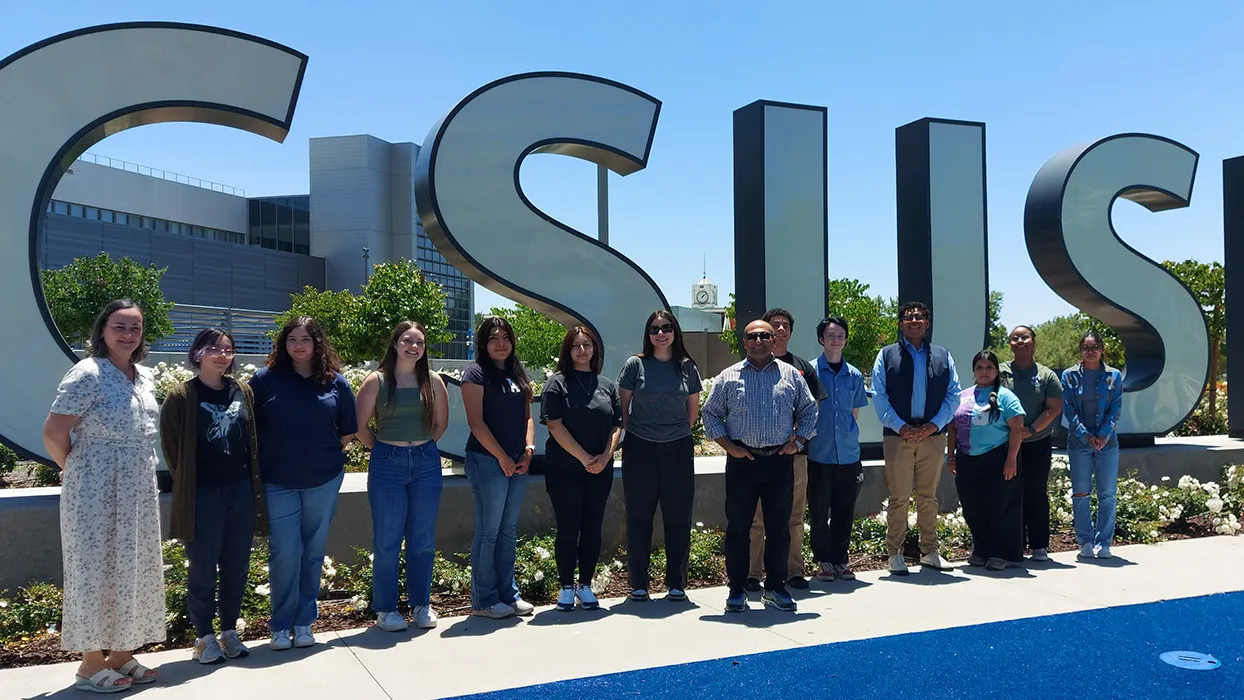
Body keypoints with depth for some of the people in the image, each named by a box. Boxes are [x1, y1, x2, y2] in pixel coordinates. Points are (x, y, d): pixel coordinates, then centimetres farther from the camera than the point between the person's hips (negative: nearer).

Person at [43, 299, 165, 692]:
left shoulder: (144, 377, 10)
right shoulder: (87, 374, -14)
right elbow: (53, 433, -15)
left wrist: (142, 474, 14)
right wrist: (75, 470, -2)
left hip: (139, 494, 7)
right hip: (95, 494, -7)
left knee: (133, 571, 13)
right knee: (96, 571, 2)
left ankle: (122, 654, 26)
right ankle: (91, 663, 14)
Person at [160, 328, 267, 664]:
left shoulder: (243, 392, 8)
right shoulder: (181, 396, -5)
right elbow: (171, 447, -2)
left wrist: (254, 480, 7)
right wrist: (186, 485, 1)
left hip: (241, 490, 4)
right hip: (203, 494, -4)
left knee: (237, 566, 10)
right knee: (203, 569, 4)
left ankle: (229, 631, 24)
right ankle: (205, 637, 19)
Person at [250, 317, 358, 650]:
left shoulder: (335, 382, 4)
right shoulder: (265, 379, 0)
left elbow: (348, 431, 10)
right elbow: (249, 427, 3)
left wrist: (327, 455, 5)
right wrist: (263, 461, 2)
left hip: (324, 480, 2)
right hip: (278, 482, -1)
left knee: (313, 552, 9)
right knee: (285, 552, -4)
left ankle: (304, 622, 22)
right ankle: (281, 625, 12)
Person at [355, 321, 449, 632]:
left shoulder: (433, 381, 3)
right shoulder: (376, 381, -5)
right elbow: (361, 426, -2)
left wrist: (421, 447, 9)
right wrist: (386, 450, 3)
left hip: (426, 463, 3)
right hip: (387, 464, -2)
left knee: (423, 539, 9)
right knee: (387, 541, 4)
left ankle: (421, 604, 22)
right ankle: (386, 609, 16)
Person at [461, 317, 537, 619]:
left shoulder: (517, 373, 15)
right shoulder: (476, 373, -6)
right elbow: (476, 422, -12)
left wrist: (528, 449, 0)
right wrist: (502, 457, -12)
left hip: (517, 463, 7)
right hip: (488, 460, -7)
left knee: (509, 530, 13)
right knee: (489, 531, -1)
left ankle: (508, 594, 23)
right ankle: (484, 601, 9)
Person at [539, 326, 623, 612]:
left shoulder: (607, 385, 11)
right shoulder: (557, 383, -1)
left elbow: (617, 426, 9)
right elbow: (555, 426, -9)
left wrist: (605, 457, -8)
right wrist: (584, 458, -15)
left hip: (600, 470, 4)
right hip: (564, 469, -3)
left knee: (593, 528, 7)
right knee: (568, 528, 2)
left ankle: (585, 585, 19)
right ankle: (566, 587, 14)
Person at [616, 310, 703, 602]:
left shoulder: (687, 367, 5)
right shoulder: (635, 364, -1)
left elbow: (694, 410, 14)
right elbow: (622, 405, 5)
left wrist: (677, 433, 12)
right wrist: (634, 432, 6)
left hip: (678, 449, 2)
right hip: (640, 450, -1)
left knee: (678, 518, 6)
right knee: (639, 518, 5)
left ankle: (676, 584, 18)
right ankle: (638, 585, 15)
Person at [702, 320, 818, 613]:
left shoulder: (791, 375, 8)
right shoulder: (728, 377, 4)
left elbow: (809, 410, 15)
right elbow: (711, 414, 8)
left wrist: (797, 441, 3)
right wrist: (728, 445, -2)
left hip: (780, 461, 1)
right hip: (742, 461, -1)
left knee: (778, 527, 8)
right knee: (738, 527, 3)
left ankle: (775, 588, 21)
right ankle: (737, 589, 14)